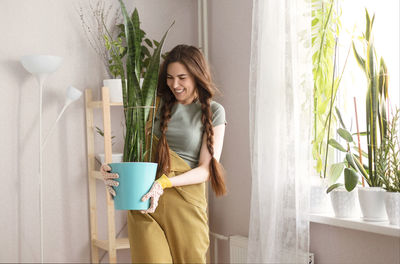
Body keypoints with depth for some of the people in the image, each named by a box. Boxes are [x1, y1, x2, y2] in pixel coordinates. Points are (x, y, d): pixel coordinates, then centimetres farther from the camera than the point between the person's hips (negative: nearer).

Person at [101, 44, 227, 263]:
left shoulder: (213, 112, 4)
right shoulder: (157, 105, 11)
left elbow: (206, 169, -3)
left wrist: (164, 183, -18)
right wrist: (112, 171, -11)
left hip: (186, 203, -1)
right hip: (144, 204, 1)